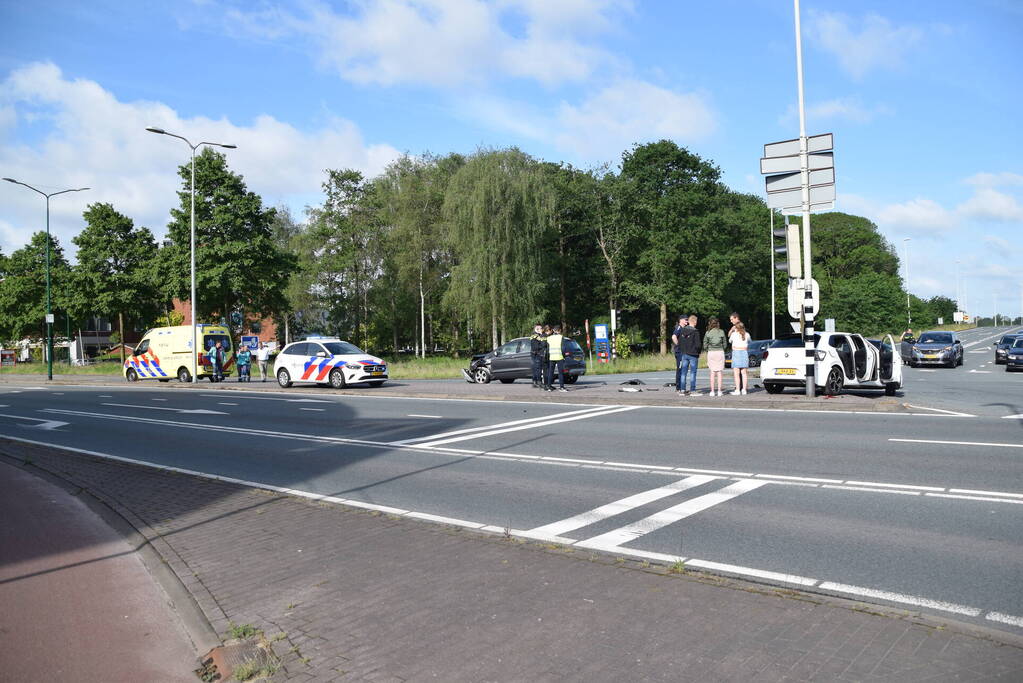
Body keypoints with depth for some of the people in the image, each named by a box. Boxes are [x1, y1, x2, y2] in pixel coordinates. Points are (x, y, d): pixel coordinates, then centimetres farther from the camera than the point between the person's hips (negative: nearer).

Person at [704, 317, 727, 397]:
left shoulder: (708, 333, -2)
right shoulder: (721, 332, 0)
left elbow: (705, 345, 0)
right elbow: (725, 344, 4)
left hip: (711, 352, 0)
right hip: (720, 352, 0)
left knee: (712, 372, 4)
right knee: (719, 372, 3)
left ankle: (712, 391, 2)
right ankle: (719, 391, 2)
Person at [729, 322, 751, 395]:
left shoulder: (734, 334, -2)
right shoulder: (747, 334, 7)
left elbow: (730, 340, 18)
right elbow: (749, 341, 28)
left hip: (736, 353, -4)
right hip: (745, 353, 4)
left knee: (736, 373, -3)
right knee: (744, 373, 7)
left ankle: (737, 390, -7)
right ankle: (744, 390, 6)